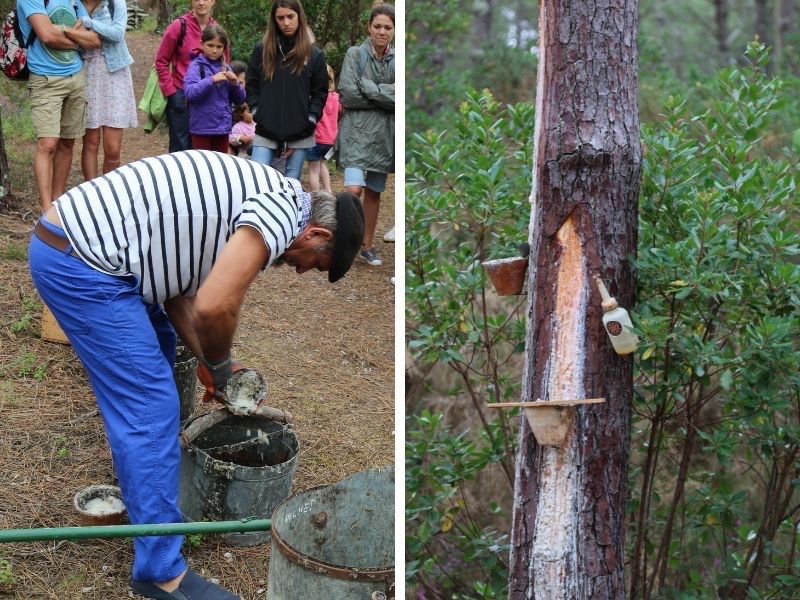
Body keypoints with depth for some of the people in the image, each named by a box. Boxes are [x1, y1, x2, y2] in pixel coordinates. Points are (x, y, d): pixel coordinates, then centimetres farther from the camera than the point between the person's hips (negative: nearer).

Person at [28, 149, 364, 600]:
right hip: (78, 263, -10)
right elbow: (214, 307, -22)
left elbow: (176, 291, 18)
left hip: (66, 241, 10)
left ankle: (135, 472, 48)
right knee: (151, 406, -7)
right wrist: (219, 365, -2)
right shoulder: (282, 210, -13)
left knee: (156, 355, 29)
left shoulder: (251, 199, 17)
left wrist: (209, 362, 15)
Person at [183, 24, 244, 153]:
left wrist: (235, 84, -8)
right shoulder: (196, 66, -5)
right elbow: (189, 93, -20)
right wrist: (211, 80, -27)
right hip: (202, 127, -5)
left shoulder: (225, 68, 9)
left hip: (223, 126, 5)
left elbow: (240, 99, 11)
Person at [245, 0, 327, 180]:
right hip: (266, 133, 0)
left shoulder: (314, 54, 4)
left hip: (300, 134, 0)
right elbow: (251, 86, 10)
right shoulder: (261, 50, 6)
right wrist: (257, 112, -2)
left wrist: (310, 120, -5)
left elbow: (320, 93, 6)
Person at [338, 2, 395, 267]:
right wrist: (386, 97, -10)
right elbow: (347, 94, -12)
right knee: (354, 189, -19)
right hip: (357, 130, -4)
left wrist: (368, 88, -12)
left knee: (374, 192, 11)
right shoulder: (355, 54, -3)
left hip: (385, 134, 4)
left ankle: (367, 245, 23)